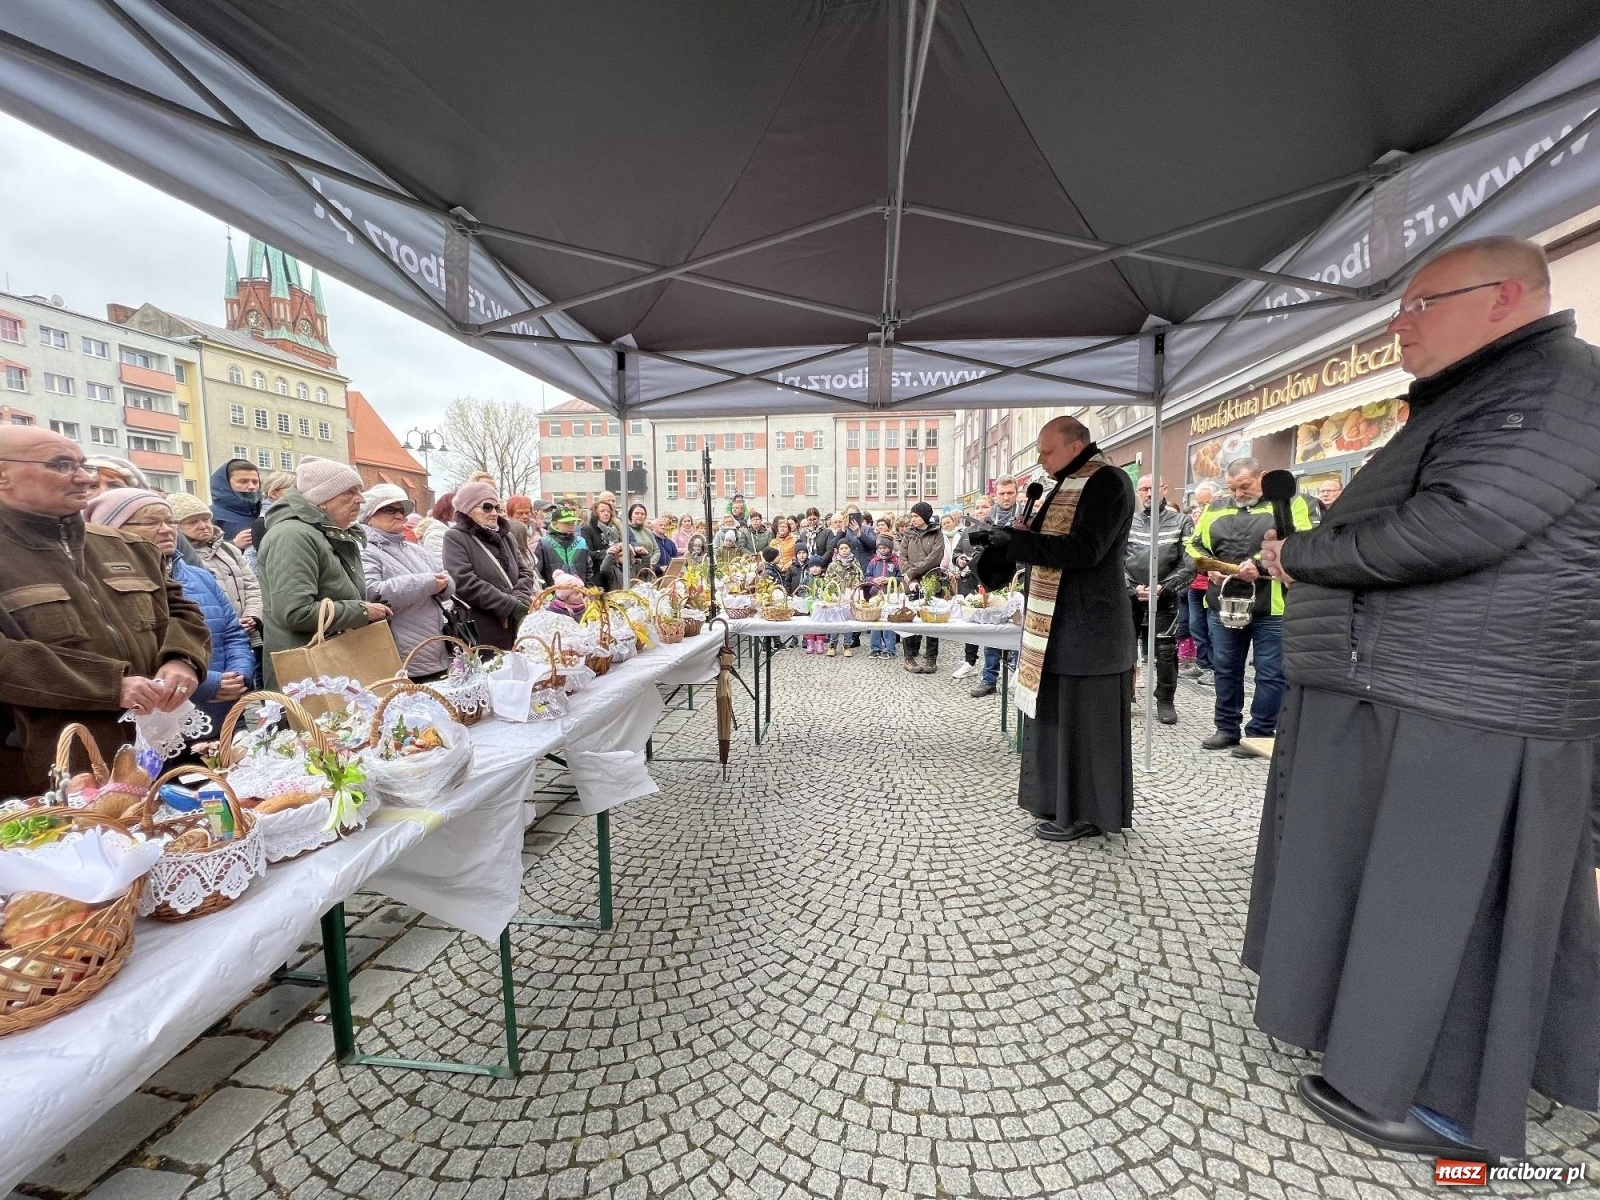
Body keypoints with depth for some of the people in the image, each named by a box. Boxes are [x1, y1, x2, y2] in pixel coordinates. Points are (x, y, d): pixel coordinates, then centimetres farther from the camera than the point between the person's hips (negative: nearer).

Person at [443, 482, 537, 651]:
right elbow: (465, 582, -16)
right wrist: (510, 605, -17)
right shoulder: (455, 537, -4)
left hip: (513, 629, 6)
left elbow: (525, 572, 12)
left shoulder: (504, 536, 17)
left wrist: (520, 601, -9)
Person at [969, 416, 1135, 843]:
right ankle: (1063, 799, 27)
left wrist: (1014, 540, -22)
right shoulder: (1068, 483, 16)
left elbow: (1084, 550, -22)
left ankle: (1087, 812, 13)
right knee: (1058, 713, 14)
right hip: (1058, 623, 9)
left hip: (1087, 627, -9)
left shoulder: (1109, 482, -12)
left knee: (1084, 719, 0)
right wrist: (1002, 540, 1)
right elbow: (1045, 540, 19)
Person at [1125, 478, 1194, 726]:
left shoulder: (1181, 522, 3)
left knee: (1166, 652, 3)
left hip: (1165, 597, -1)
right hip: (1129, 596, 1)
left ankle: (1165, 701, 17)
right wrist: (1133, 588, -10)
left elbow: (1189, 563, -3)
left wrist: (1163, 587, -12)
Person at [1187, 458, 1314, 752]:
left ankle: (1260, 733, 16)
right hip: (1223, 604, 4)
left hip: (1271, 606, -4)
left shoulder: (1289, 503, 1)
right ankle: (1226, 728, 25)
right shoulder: (1216, 508, 13)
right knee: (1225, 669, 12)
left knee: (1270, 673, 4)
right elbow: (1195, 545, 14)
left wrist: (1261, 564, -24)